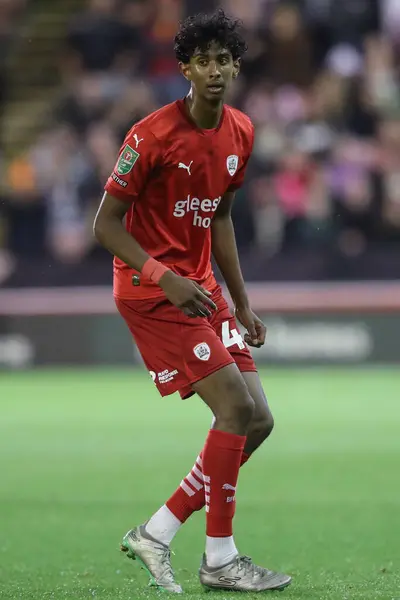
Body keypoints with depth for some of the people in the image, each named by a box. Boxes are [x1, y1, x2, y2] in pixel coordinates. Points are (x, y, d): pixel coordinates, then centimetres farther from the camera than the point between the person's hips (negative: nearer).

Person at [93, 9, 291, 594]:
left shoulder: (240, 132, 6)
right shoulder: (153, 135, -16)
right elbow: (106, 223, -13)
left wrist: (243, 303, 16)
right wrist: (165, 278, -24)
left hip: (200, 286, 8)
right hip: (150, 288, -8)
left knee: (258, 420, 2)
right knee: (237, 408, -16)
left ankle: (155, 534, 8)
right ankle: (220, 559, -6)